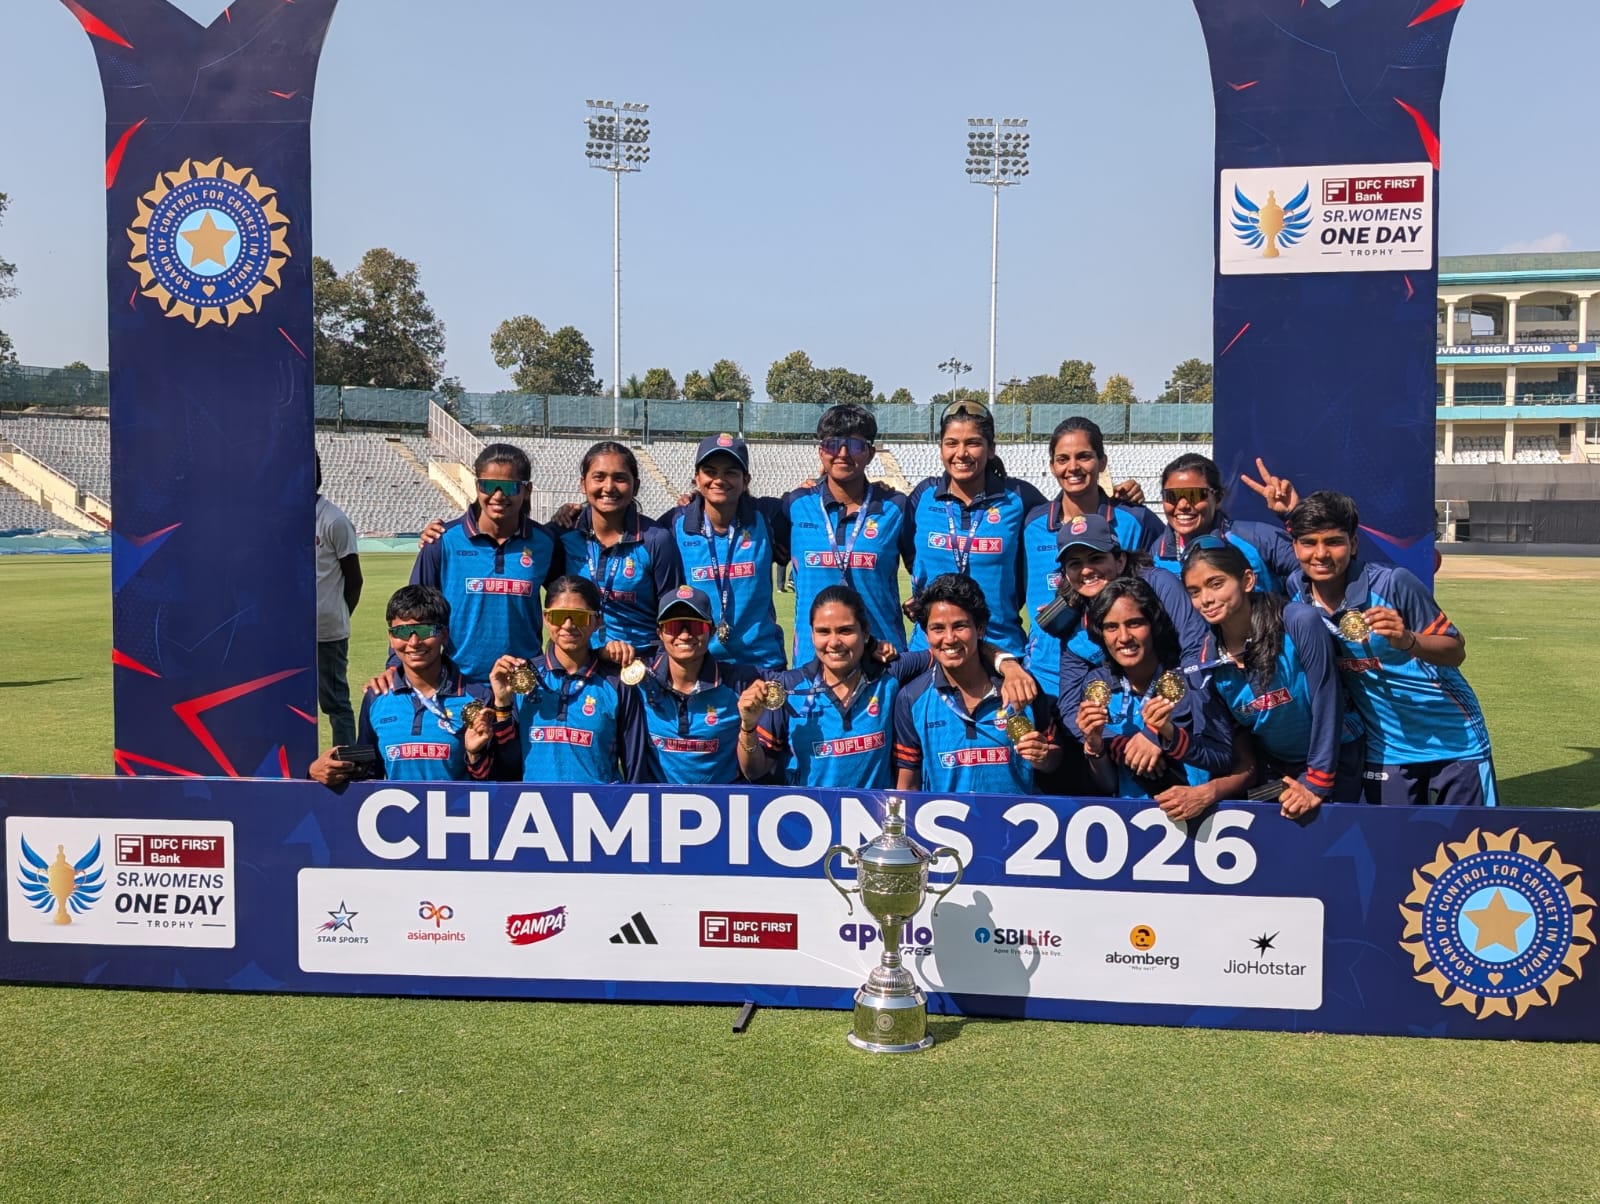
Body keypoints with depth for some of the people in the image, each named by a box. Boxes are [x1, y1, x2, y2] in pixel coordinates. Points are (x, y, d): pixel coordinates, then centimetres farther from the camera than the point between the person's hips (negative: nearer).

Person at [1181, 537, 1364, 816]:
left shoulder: (1299, 623, -26)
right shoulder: (1209, 656, -12)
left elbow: (1326, 703, -21)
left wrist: (1317, 785, -18)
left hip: (1334, 759, -3)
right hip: (1274, 767, 4)